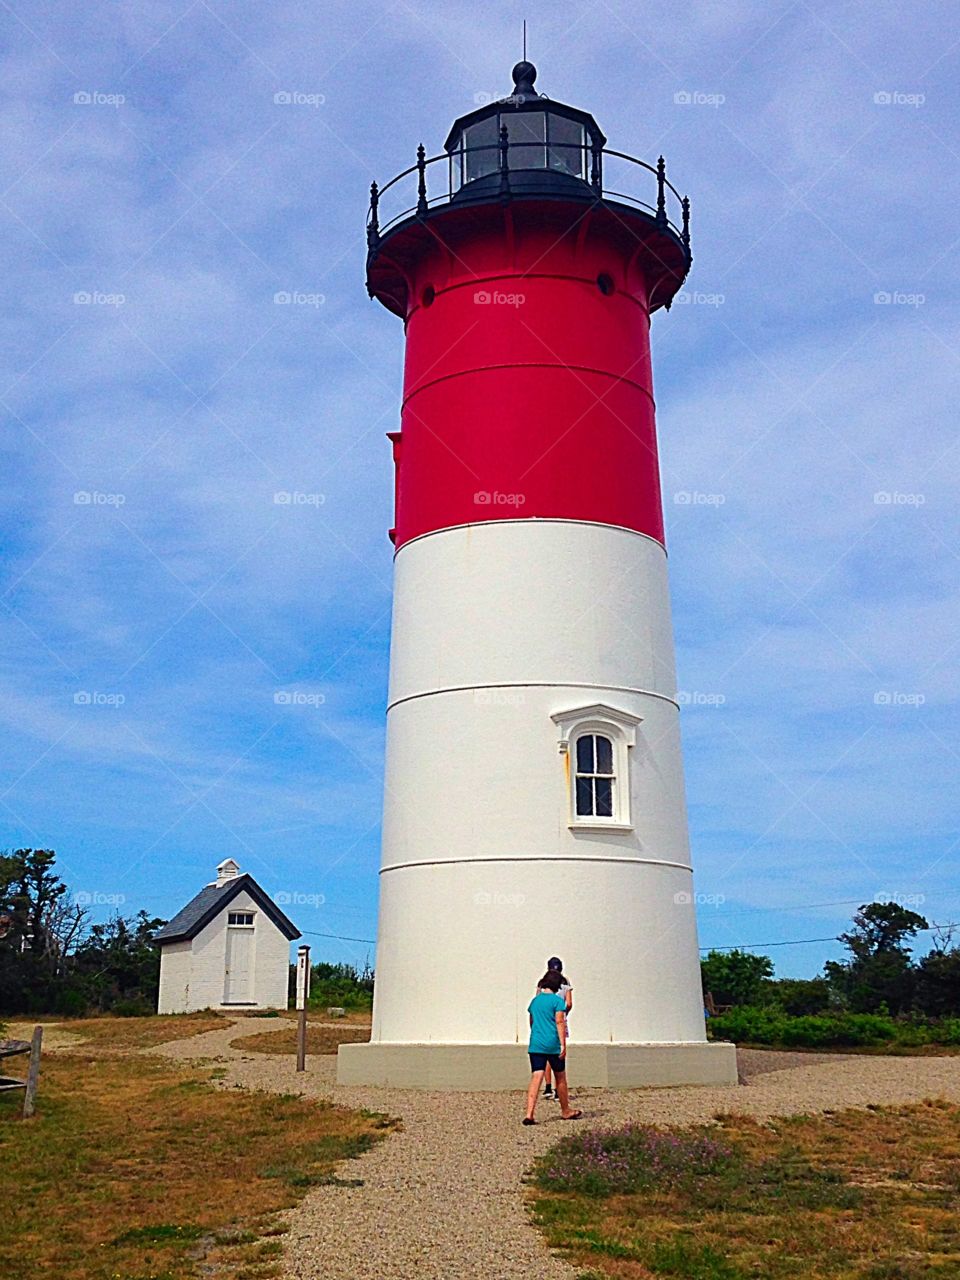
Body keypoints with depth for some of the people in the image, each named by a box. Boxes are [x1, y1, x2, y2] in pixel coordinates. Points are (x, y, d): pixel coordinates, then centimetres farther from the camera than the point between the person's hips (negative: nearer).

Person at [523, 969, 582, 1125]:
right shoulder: (558, 1000, -5)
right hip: (553, 1045, -4)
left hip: (535, 1045, 4)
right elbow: (560, 1022, -13)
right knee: (560, 1078, 14)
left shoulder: (535, 1000, 11)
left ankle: (529, 1114, -16)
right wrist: (563, 1044, -14)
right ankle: (566, 1111, 29)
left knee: (536, 1078, -3)